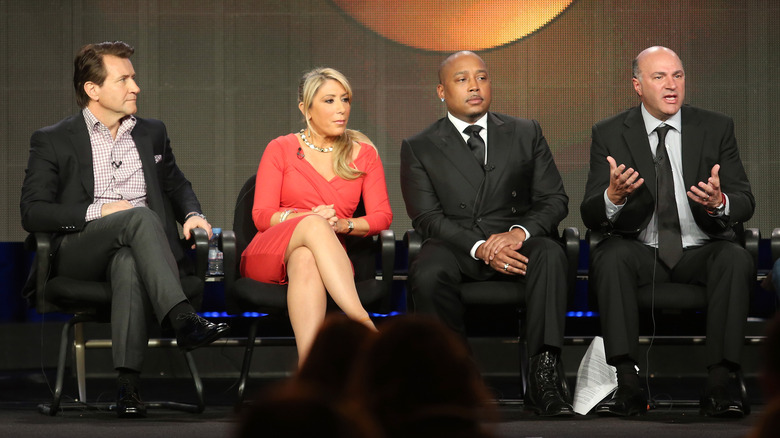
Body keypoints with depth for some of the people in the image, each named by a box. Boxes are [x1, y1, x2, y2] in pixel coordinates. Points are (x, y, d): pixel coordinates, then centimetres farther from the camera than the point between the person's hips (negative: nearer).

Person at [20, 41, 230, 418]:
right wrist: (98, 211, -12)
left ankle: (128, 383, -50)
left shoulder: (152, 134, 22)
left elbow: (177, 186, 33)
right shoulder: (52, 142, 8)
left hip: (134, 251, 2)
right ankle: (183, 319, -47)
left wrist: (192, 214, 9)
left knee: (129, 264, -38)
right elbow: (32, 213, -1)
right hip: (77, 252, -2)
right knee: (141, 216, -34)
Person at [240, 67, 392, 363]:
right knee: (314, 225, -37)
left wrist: (343, 224, -14)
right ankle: (363, 322, -54)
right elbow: (261, 215, 1)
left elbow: (382, 216, 6)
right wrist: (307, 218, -18)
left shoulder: (364, 153, 14)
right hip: (269, 256, -1)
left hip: (327, 257, 1)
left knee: (305, 259, -40)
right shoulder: (281, 149, 9)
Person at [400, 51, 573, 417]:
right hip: (454, 246, -1)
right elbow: (427, 218, -2)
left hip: (515, 242, 1)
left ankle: (544, 378, -38)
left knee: (550, 254, -34)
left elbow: (554, 200, 7)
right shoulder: (419, 148, 9)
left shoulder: (526, 134, 14)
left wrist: (520, 232, -16)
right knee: (427, 276, -35)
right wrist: (479, 247, -20)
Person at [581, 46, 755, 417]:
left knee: (736, 259, -32)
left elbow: (745, 203, -1)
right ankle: (628, 385, -36)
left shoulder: (716, 128, 4)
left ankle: (718, 387, -32)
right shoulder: (610, 134, 2)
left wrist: (720, 202, -27)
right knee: (610, 257, -33)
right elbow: (590, 216, -4)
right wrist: (613, 196, -29)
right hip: (641, 251, 0)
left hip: (702, 251, 0)